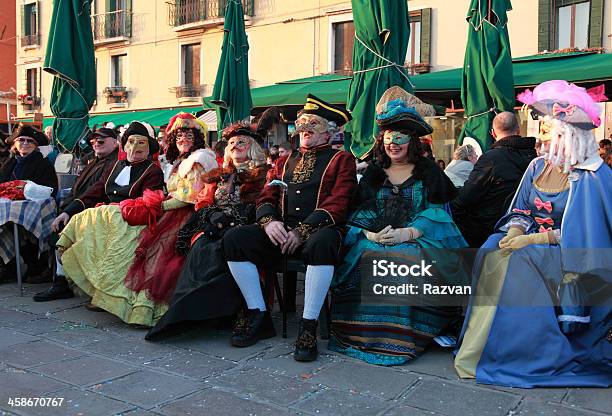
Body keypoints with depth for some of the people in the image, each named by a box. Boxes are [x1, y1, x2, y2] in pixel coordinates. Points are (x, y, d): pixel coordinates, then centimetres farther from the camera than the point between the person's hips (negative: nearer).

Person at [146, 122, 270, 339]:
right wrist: (214, 217, -4)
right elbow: (204, 204, 20)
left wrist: (228, 220, -13)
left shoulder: (262, 175, 15)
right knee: (200, 248, -31)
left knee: (215, 251, -34)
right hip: (213, 228, 4)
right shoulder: (218, 175, 30)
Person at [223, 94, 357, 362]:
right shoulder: (285, 161, 26)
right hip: (280, 232, 5)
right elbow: (266, 198, 18)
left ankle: (309, 325, -28)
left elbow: (337, 203, -5)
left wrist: (302, 232, -16)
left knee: (323, 243, -40)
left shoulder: (341, 160, 10)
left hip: (317, 232, -5)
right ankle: (258, 317, -10)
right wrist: (269, 221, -7)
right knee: (233, 238, -18)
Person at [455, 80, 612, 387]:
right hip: (531, 243, 5)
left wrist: (533, 240, -23)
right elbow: (520, 211, 8)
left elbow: (582, 233, -15)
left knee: (514, 263, -30)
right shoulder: (538, 167, 8)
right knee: (493, 253, -23)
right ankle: (477, 345, -18)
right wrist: (515, 233, -15)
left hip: (571, 258, -5)